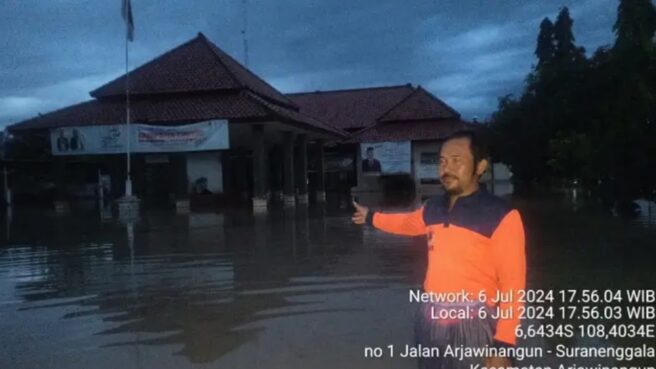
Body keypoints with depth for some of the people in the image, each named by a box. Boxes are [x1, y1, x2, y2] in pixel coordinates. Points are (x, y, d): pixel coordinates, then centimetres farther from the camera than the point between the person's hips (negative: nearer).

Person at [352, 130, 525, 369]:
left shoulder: (501, 216, -14)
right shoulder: (433, 207, 4)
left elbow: (512, 284, -15)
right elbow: (408, 222, 26)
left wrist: (504, 345, -19)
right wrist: (371, 217, 40)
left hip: (473, 324, -6)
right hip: (430, 319, 6)